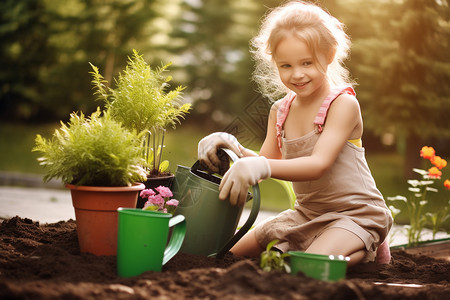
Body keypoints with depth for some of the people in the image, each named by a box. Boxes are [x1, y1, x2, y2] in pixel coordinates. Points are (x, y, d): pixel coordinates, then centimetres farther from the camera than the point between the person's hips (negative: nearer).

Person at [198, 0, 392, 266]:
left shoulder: (343, 104, -19)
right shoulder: (280, 111, 4)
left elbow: (319, 164, -30)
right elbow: (268, 161, 2)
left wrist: (263, 167, -45)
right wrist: (234, 149, -19)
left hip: (355, 213, -7)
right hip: (307, 213, 7)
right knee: (236, 251, 8)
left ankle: (363, 249, -4)